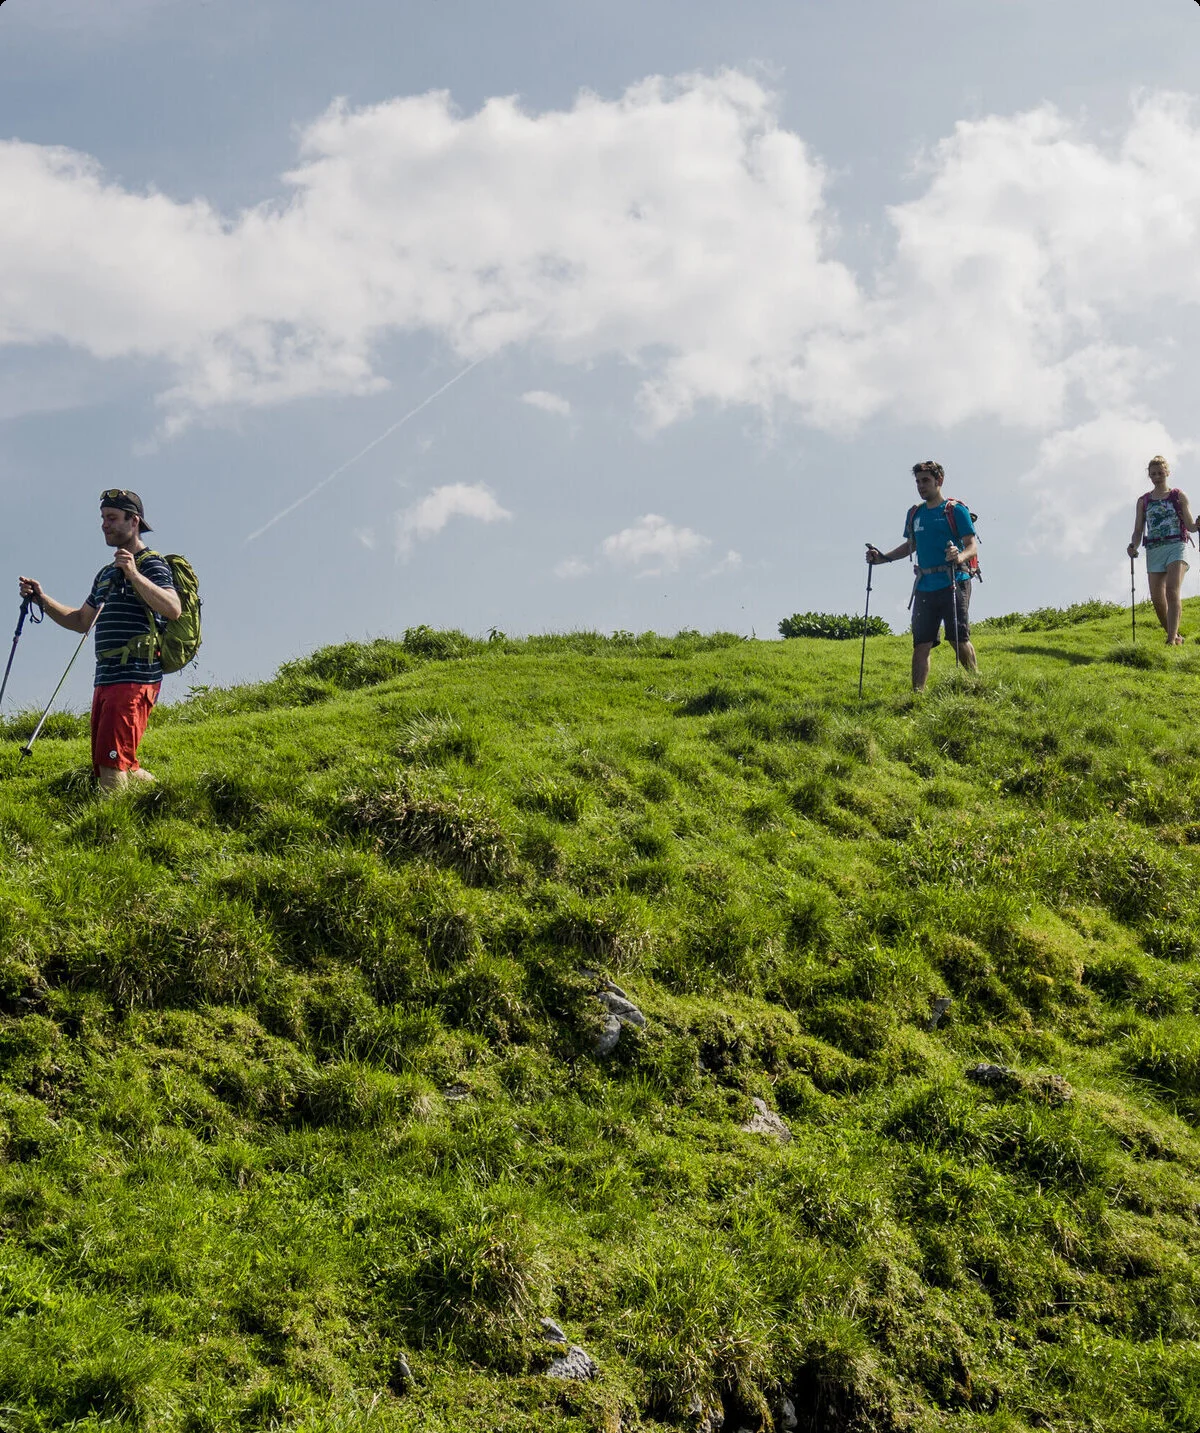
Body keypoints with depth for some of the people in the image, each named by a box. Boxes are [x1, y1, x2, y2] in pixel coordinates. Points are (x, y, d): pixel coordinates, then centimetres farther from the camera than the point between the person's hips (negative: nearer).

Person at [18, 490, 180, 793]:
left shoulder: (151, 565, -5)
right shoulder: (106, 573, 23)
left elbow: (173, 609, -22)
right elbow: (81, 621, 28)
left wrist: (134, 575, -29)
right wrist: (42, 598, 15)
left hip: (135, 679, -10)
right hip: (105, 678, 10)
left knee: (112, 762, -17)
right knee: (104, 765, 13)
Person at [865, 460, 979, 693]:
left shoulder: (956, 510, -2)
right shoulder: (915, 513, 16)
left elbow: (973, 546, -7)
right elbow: (910, 546, 27)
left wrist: (960, 556, -28)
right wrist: (882, 557, 14)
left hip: (952, 584, -6)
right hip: (925, 586, 6)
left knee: (958, 638, -7)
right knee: (921, 643, 2)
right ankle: (917, 693, 2)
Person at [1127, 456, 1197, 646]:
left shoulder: (1178, 496, 9)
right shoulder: (1143, 501, 15)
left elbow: (1190, 525, 7)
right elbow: (1138, 530, 12)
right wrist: (1133, 546, -8)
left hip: (1175, 546, -3)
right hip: (1154, 550, 3)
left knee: (1173, 591, -21)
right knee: (1157, 599, -3)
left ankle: (1172, 638, -29)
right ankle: (1175, 636, 16)